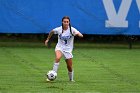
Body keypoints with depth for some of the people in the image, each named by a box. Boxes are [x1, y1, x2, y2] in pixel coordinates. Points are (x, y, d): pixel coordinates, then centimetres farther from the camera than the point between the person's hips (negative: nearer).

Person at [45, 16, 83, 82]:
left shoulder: (72, 29, -13)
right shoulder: (58, 29, -9)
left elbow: (81, 36, -24)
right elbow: (52, 32, 14)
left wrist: (77, 34, -45)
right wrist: (47, 39, 17)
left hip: (68, 50, 1)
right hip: (59, 47, -1)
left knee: (70, 67, 3)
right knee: (58, 58, -33)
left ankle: (71, 79, 31)